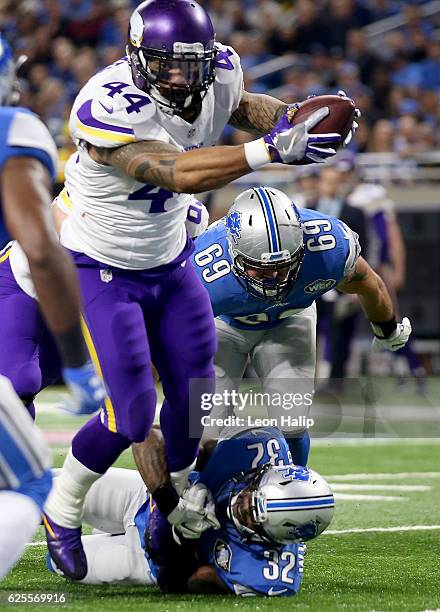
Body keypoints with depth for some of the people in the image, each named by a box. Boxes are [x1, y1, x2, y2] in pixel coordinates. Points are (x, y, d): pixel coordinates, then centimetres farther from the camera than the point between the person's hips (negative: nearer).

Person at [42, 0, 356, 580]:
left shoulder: (217, 72, -14)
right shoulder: (110, 109, -35)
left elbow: (242, 105, 9)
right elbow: (177, 173, -45)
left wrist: (294, 117, -14)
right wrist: (271, 150, -54)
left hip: (170, 261, 6)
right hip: (101, 270, -6)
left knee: (195, 395, 8)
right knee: (131, 417, -9)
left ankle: (172, 508, 32)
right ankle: (62, 513, 15)